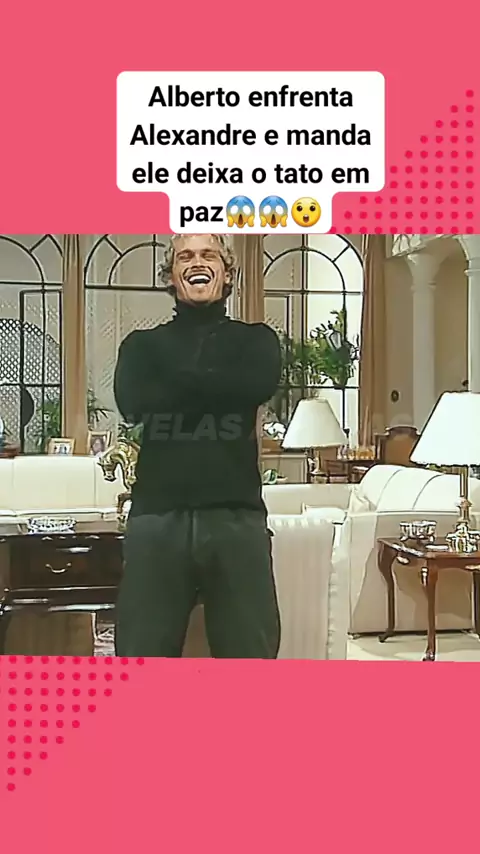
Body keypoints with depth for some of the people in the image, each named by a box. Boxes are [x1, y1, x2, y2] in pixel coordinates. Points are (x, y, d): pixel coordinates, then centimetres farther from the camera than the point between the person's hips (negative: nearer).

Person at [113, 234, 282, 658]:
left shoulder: (255, 340, 15)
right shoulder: (143, 344, 16)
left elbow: (260, 384, -10)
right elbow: (132, 401, -6)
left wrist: (176, 382, -2)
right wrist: (217, 387, -2)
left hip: (237, 516, 0)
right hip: (157, 516, 1)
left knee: (251, 650, 4)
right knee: (142, 651, 3)